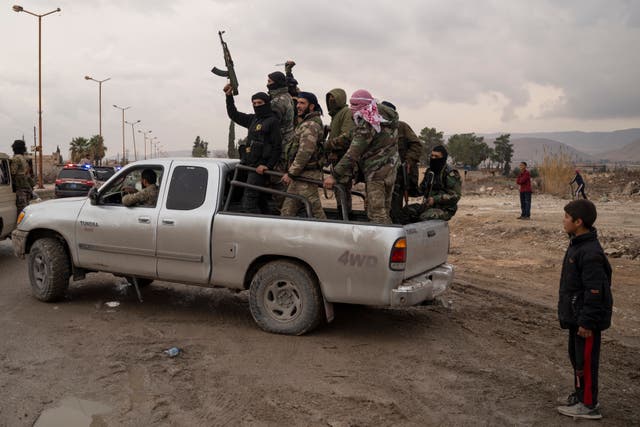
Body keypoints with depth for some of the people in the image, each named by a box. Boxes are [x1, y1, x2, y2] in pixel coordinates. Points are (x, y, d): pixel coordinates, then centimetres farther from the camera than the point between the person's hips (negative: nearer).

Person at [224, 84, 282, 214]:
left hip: (261, 168, -8)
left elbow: (277, 147, -13)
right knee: (260, 203, 13)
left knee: (248, 203, -14)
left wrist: (268, 166, -20)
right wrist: (229, 96, 20)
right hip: (251, 165, 8)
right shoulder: (253, 119, 16)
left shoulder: (273, 121, -7)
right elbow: (234, 115, 28)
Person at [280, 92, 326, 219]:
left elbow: (305, 152, -23)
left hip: (306, 175, -11)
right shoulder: (305, 123, 20)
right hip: (300, 175, 11)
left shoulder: (310, 125, -15)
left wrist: (291, 173, -19)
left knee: (315, 210, -6)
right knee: (288, 209, 12)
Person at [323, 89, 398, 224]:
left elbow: (353, 153, -21)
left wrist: (335, 175, -20)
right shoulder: (387, 115, 10)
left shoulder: (367, 123, -17)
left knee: (376, 213, -6)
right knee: (384, 211, 17)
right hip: (391, 168, 9)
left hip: (376, 171, -9)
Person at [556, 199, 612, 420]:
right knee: (576, 355, 20)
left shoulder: (590, 253, -25)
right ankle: (580, 394, 35)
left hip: (587, 318, -10)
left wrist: (587, 322, -20)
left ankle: (588, 405, 15)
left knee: (585, 360, 2)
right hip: (576, 314, 10)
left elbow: (595, 291, -25)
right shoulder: (577, 245, 7)